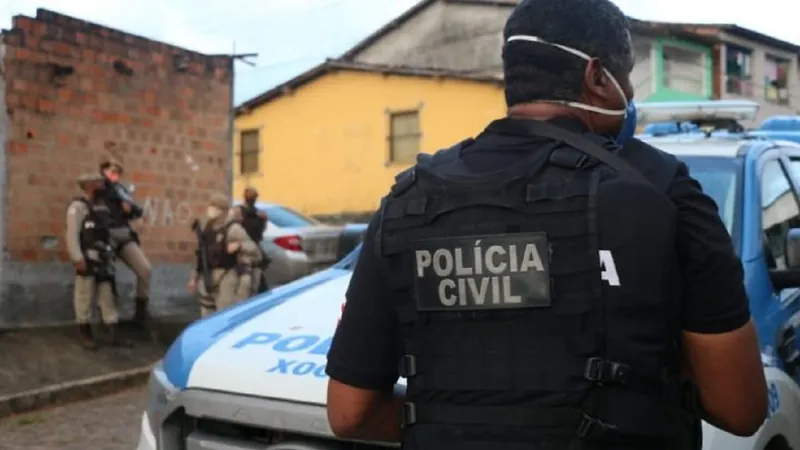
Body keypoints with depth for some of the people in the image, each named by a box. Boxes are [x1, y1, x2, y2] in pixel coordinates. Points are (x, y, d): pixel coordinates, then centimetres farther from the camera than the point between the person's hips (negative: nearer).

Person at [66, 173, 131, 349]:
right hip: (87, 259, -7)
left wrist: (111, 254, 16)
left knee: (108, 295, 6)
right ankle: (85, 334, 12)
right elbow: (72, 235, -16)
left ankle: (113, 334, 9)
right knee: (85, 296, 2)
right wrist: (78, 259, -21)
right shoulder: (78, 206, -10)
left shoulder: (102, 206, 14)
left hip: (104, 258, 7)